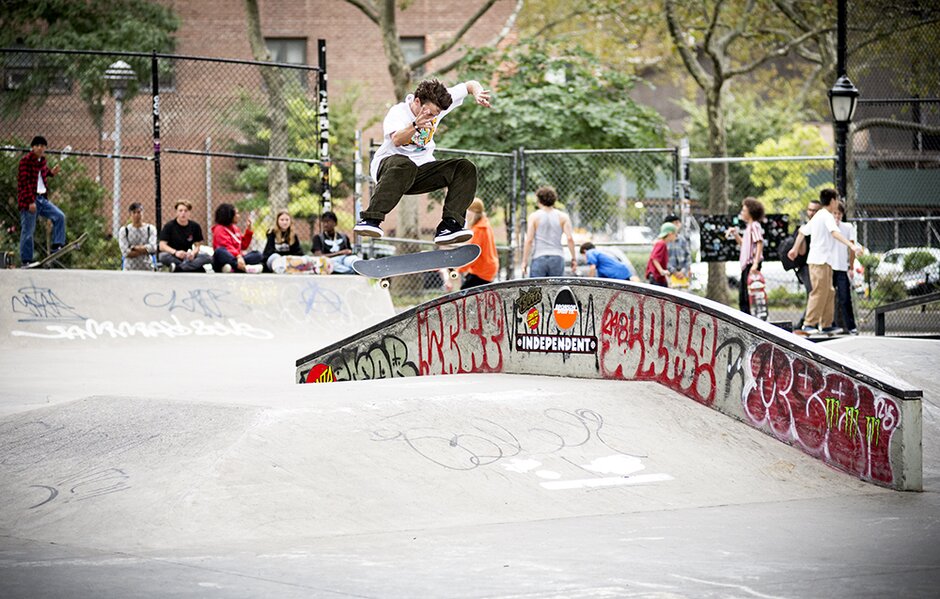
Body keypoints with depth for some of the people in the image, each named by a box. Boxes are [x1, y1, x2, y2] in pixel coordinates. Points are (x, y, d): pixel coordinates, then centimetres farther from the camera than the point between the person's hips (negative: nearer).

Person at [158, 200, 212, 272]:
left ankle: (177, 268, -37)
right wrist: (175, 252, -29)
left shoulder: (195, 226, 5)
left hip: (188, 257, 2)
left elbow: (197, 245, 4)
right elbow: (162, 246, -10)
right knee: (163, 256, -36)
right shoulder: (169, 226, -2)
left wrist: (193, 253, -20)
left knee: (207, 258, -25)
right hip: (173, 257, -2)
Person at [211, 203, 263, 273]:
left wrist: (248, 230, 16)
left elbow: (243, 246, 22)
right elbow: (227, 247, -19)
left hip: (236, 259, 7)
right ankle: (244, 267, -58)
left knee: (257, 254, -12)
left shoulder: (235, 228, 22)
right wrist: (238, 256, -36)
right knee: (220, 251, -38)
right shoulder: (220, 229, -3)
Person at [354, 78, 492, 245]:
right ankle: (370, 219, -46)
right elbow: (396, 140, -39)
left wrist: (477, 93, -17)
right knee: (404, 166, -43)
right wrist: (416, 125, -57)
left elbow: (470, 85, 6)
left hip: (421, 170, 6)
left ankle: (449, 225, -27)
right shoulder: (397, 112, -18)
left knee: (466, 168, -14)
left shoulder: (437, 103, -3)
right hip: (387, 163, -6)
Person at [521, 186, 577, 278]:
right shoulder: (563, 217, 6)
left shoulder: (534, 216, 1)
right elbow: (570, 238, -3)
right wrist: (574, 258, 3)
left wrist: (524, 261, -2)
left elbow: (529, 240, -5)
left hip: (539, 258, -2)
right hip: (557, 258, 2)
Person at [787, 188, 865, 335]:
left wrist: (795, 249, 39)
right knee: (819, 292, -12)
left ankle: (826, 324, 13)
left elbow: (802, 231, 27)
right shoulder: (827, 216, -12)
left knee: (829, 293, 12)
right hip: (821, 260, -10)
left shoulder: (817, 216, 18)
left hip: (823, 262, 10)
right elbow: (835, 233, -29)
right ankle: (809, 324, -13)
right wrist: (852, 246, -40)